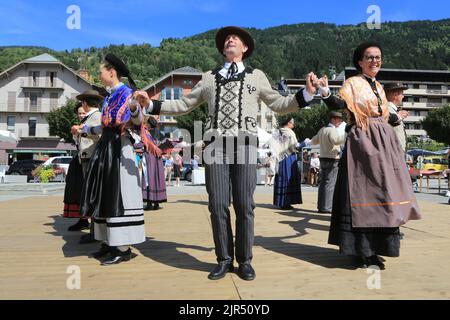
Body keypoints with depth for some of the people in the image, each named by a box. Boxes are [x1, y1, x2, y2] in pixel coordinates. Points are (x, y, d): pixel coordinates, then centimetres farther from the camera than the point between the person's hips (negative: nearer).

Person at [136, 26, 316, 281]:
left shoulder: (256, 76, 19)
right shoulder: (209, 77, 22)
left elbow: (279, 104, 14)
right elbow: (184, 105, 22)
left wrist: (306, 94, -1)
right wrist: (152, 105, 14)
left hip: (244, 144, -1)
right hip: (215, 145, 2)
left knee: (244, 205, -1)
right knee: (218, 205, 0)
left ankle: (245, 261, 12)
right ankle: (224, 259, 14)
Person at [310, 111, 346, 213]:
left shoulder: (322, 129, 14)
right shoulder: (332, 130, -12)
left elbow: (314, 141, 25)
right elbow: (337, 140, -32)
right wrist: (344, 129, -27)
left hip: (323, 158, 9)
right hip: (332, 160, -9)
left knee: (323, 182, 10)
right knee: (330, 183, -6)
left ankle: (321, 206, 14)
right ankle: (326, 207, -6)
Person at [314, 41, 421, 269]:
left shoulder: (378, 86, 20)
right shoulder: (353, 83, -2)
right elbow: (339, 104, -22)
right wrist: (325, 92, -37)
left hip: (383, 141, 8)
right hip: (362, 141, -8)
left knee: (381, 193, 7)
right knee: (362, 194, -8)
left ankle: (373, 249, 16)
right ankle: (361, 250, 0)